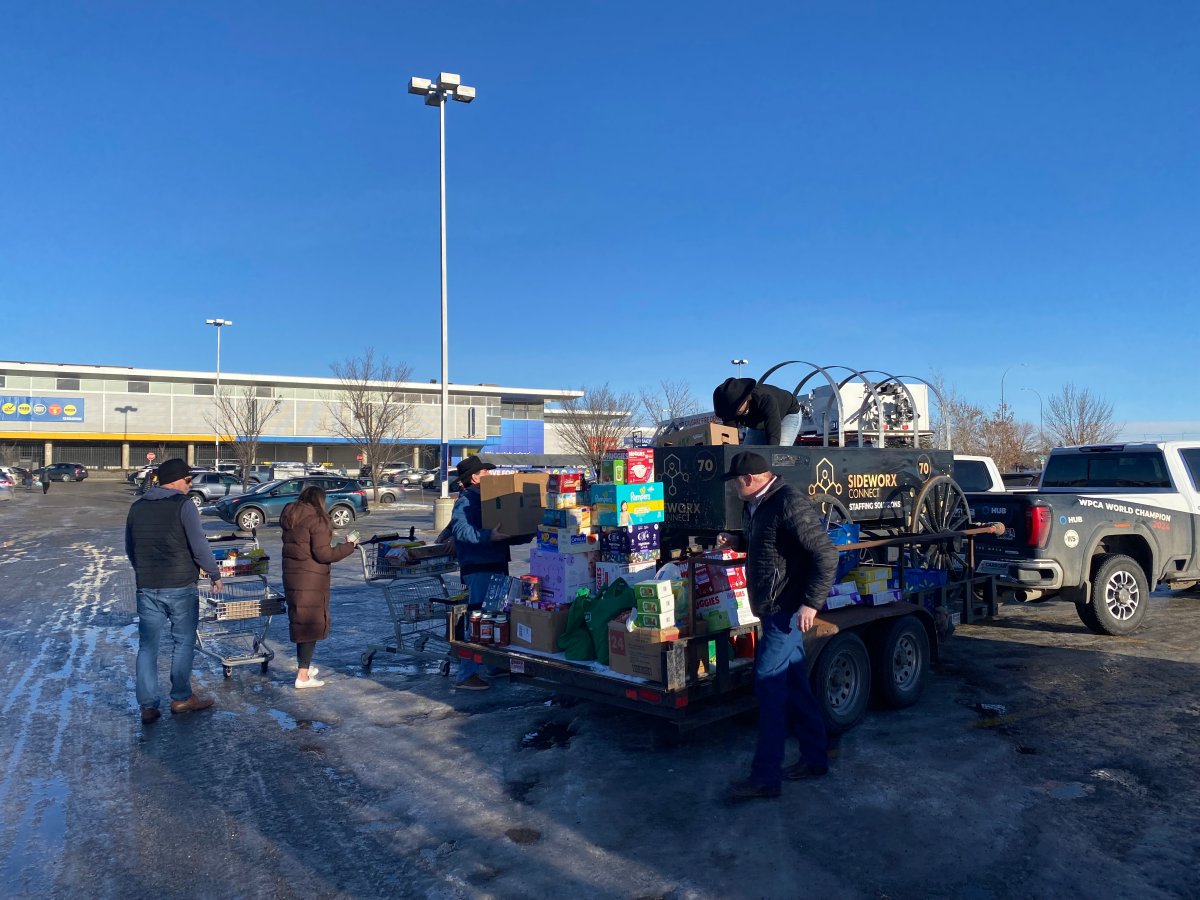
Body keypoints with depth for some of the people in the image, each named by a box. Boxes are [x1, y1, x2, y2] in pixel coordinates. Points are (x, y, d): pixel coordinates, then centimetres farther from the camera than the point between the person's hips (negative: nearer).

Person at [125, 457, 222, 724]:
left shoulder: (137, 506, 9)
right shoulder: (183, 505, -10)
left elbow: (129, 548, 17)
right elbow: (199, 546, -14)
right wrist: (215, 575, -2)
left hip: (146, 587, 5)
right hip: (180, 587, -5)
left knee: (147, 646, 9)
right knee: (184, 642, 10)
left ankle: (148, 706, 9)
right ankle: (181, 698, 17)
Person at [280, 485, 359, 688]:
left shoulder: (290, 518, 11)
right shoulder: (316, 520, -14)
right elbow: (323, 554, -18)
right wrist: (349, 545, -9)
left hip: (291, 576, 8)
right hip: (311, 579, -8)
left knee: (300, 621, 19)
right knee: (311, 623, -2)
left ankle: (304, 666, 32)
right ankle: (303, 676, -1)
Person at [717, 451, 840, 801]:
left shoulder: (790, 503, -19)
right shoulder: (758, 506, 11)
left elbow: (826, 555, -22)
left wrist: (811, 603, -25)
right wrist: (736, 543, 15)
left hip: (786, 611, -10)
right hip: (773, 610, 10)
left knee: (769, 685, -8)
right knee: (794, 684, 16)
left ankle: (766, 776, -1)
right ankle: (815, 758, 29)